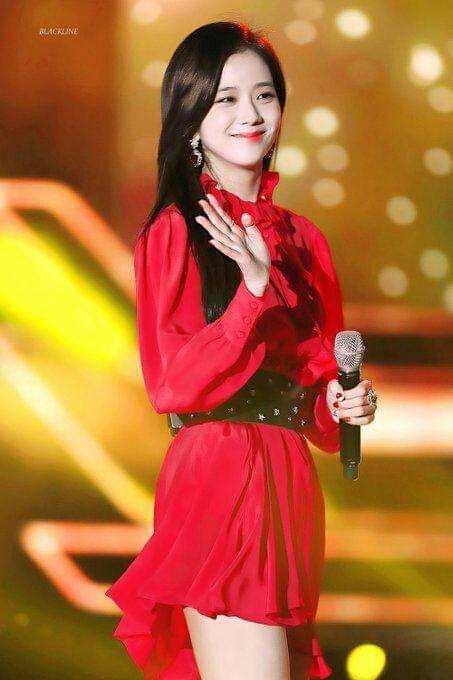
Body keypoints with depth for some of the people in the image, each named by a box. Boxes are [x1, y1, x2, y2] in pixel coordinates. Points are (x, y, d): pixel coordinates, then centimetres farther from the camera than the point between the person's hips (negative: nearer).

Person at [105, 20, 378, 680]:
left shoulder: (301, 238, 15)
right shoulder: (175, 232, -4)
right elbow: (171, 385, -11)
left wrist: (342, 402, 1)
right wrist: (255, 288, -19)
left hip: (292, 487, 7)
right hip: (218, 481, -7)